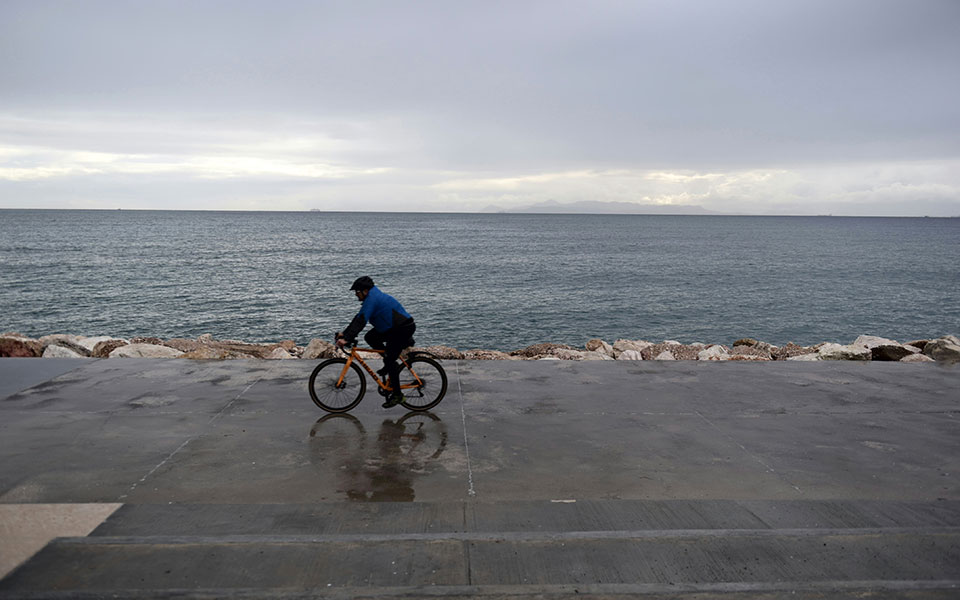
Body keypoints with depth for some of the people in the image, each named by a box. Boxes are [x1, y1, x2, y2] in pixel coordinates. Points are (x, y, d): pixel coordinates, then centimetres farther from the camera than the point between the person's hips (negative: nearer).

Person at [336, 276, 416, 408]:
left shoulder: (372, 299, -19)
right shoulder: (372, 296, 12)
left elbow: (361, 321, -28)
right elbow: (358, 318, 14)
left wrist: (347, 339, -31)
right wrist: (344, 334, 10)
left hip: (404, 329, -10)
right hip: (393, 328, 10)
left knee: (390, 361, -8)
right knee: (370, 337, 9)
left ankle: (397, 394, 2)